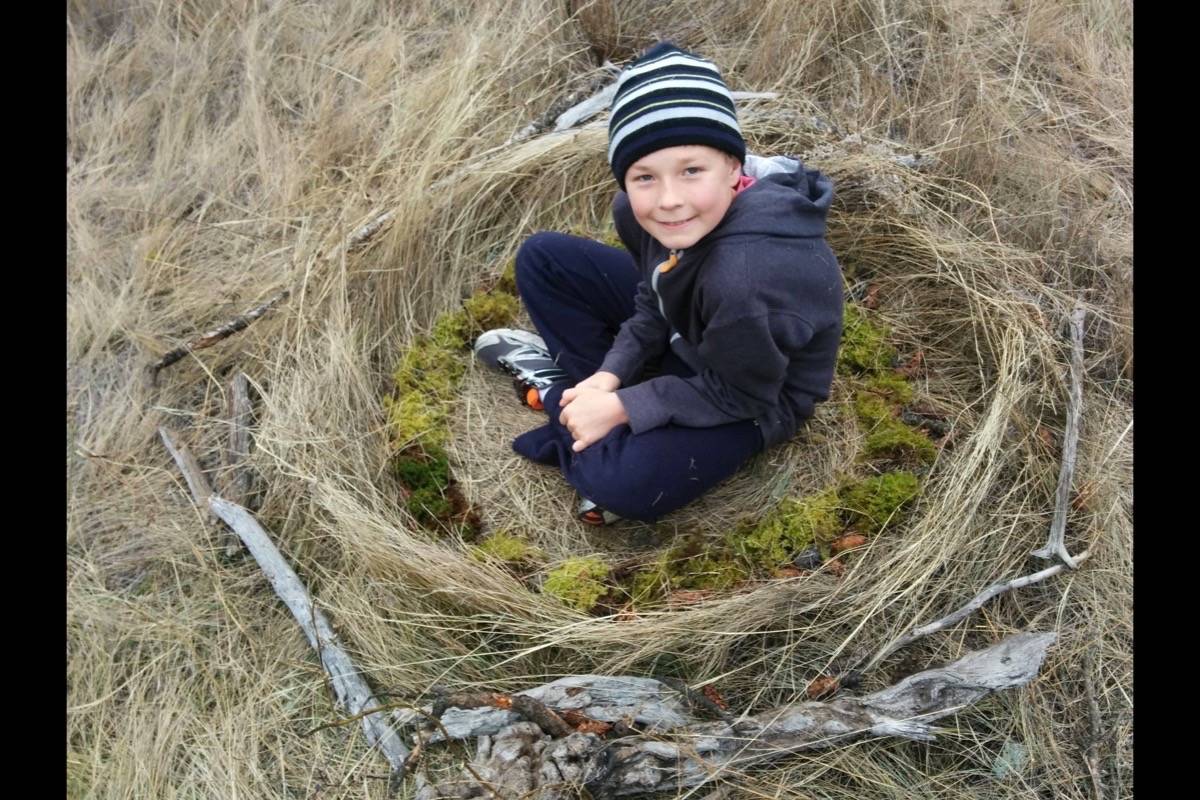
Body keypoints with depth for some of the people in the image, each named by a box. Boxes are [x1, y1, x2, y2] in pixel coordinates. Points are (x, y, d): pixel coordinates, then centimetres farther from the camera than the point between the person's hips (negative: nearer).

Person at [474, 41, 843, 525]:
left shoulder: (750, 277, -42)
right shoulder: (645, 210, -20)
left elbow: (734, 395, -26)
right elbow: (653, 306, -1)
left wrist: (619, 407, -22)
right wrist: (610, 375, -12)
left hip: (755, 398, -6)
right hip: (685, 334, 7)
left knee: (620, 485, -29)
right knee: (541, 258, 1)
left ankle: (560, 391, 1)